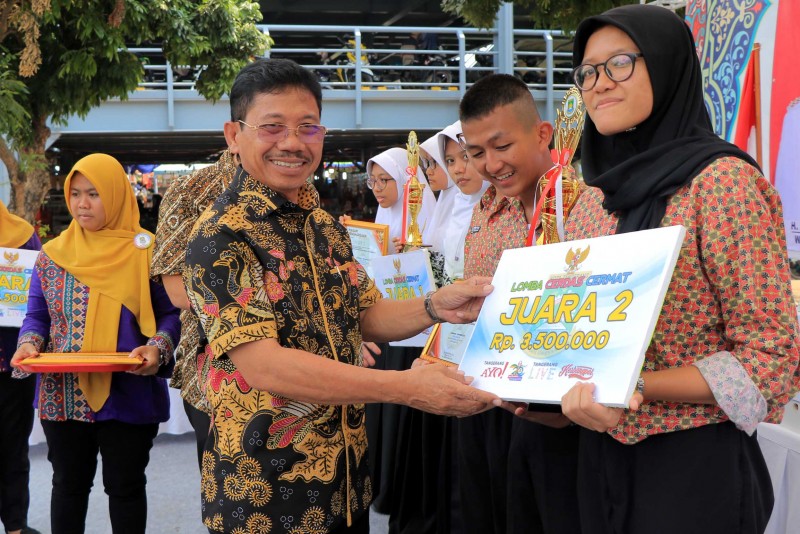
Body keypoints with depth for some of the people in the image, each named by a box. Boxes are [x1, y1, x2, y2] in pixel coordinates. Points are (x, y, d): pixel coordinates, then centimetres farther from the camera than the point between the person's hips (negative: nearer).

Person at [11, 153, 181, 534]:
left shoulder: (147, 251, -5)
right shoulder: (53, 254, 5)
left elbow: (170, 315, -4)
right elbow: (37, 316, 9)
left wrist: (157, 349, -22)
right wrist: (28, 343, -12)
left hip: (128, 395, -3)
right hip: (63, 396, 3)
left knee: (125, 486, 10)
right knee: (68, 483, 15)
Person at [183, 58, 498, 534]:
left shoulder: (327, 226, 7)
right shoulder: (220, 237, -17)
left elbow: (366, 316, 11)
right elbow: (261, 365, -26)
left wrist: (435, 308, -10)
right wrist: (403, 386, -31)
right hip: (265, 486, -7)